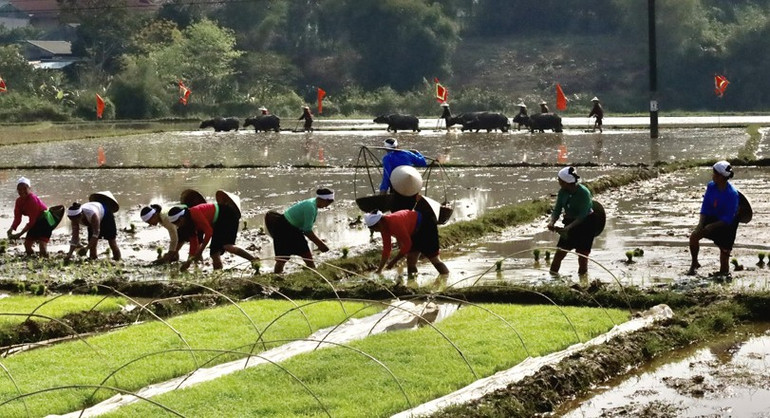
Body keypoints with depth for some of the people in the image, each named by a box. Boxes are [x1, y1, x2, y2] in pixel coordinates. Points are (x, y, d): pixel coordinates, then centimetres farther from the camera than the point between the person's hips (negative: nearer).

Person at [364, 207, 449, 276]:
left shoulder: (394, 223, -32)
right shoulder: (384, 227, -3)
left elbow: (407, 245, -29)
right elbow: (386, 249, 3)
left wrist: (394, 261, -23)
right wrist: (379, 270, 1)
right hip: (416, 231, 9)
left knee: (434, 259, -9)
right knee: (410, 260, 5)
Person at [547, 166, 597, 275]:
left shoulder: (584, 193, -25)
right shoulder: (563, 192, -7)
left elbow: (582, 216, -27)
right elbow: (557, 210, -3)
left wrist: (567, 228, -36)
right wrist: (552, 222, -25)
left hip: (585, 225, -6)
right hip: (570, 223, 6)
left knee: (582, 256, -4)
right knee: (558, 254, 1)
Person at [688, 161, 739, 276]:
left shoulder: (732, 194, -26)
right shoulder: (711, 186, -11)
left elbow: (728, 219, -24)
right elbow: (705, 207, -4)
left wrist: (711, 226, -29)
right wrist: (700, 224, -18)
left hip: (727, 224, -4)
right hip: (712, 218, 4)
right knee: (694, 236, -17)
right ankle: (694, 263, 3)